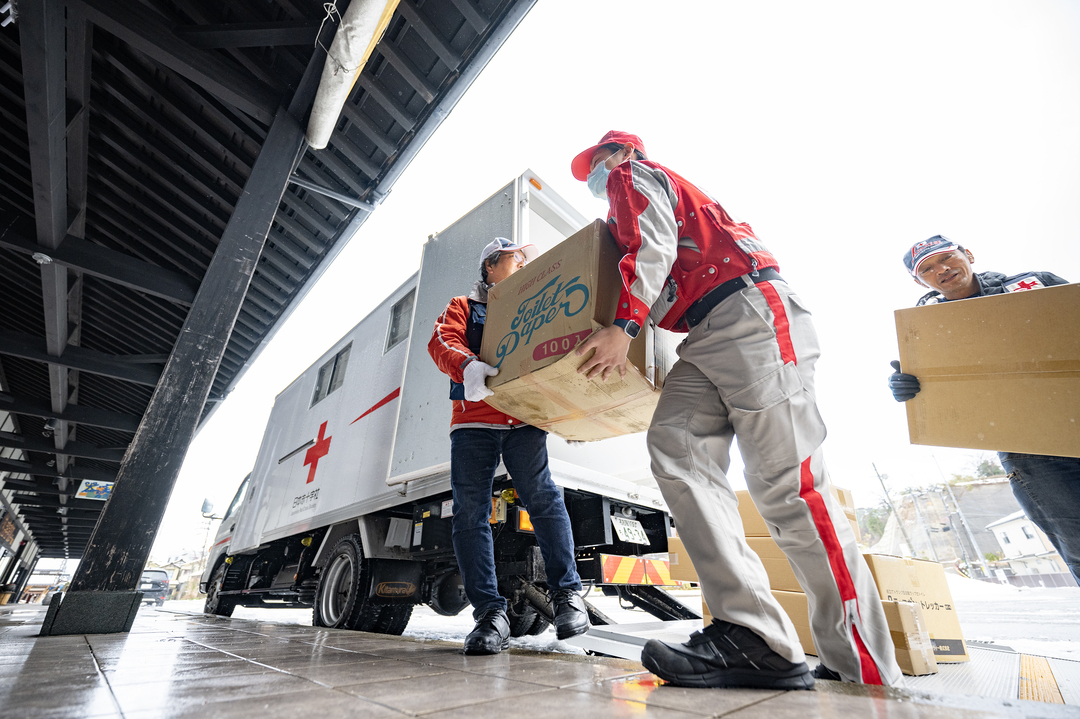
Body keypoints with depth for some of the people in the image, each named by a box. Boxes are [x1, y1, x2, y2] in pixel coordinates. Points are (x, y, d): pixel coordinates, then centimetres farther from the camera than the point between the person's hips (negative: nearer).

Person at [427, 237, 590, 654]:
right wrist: (468, 364, -22)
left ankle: (567, 593, 1)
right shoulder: (464, 307, 20)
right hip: (473, 420, 0)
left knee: (541, 496, -13)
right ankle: (490, 613, 3)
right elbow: (441, 342, 1)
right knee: (470, 511, -6)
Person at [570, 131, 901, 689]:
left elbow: (653, 247, -8)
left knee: (785, 480, -14)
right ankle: (753, 633, -17)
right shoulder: (626, 205, 39)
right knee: (674, 445, -12)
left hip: (749, 312, -9)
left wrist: (623, 326, -18)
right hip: (709, 338, 9)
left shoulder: (633, 175, 13)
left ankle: (866, 665, -3)